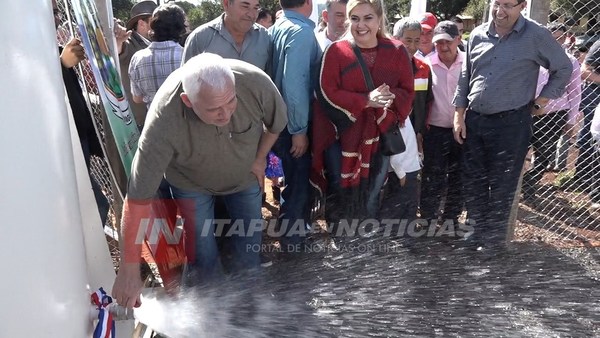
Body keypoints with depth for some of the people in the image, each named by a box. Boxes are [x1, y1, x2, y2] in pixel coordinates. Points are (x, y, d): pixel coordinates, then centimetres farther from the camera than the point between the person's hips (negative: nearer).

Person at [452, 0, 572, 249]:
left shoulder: (536, 36, -7)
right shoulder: (477, 35, 5)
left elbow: (563, 69, 5)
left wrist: (541, 101, 0)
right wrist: (459, 115, 6)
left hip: (511, 123, -4)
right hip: (473, 120, 4)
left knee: (501, 186, 4)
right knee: (473, 182, 12)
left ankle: (494, 240, 20)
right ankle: (476, 233, 29)